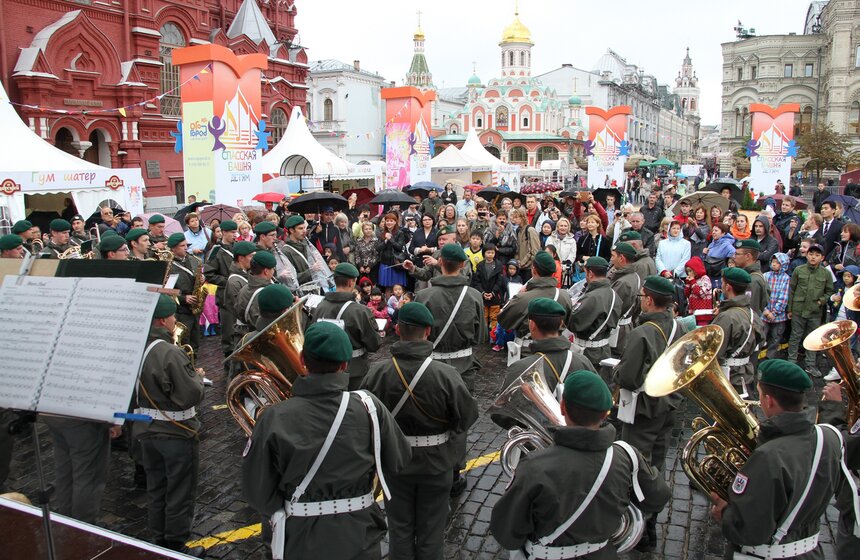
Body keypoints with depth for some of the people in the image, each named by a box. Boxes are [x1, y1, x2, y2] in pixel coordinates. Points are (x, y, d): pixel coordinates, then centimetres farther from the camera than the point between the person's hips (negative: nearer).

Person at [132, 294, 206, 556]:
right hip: (176, 433, -7)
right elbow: (192, 395, -25)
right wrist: (198, 376, -5)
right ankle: (176, 546, 23)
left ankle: (159, 540, 37)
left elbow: (131, 390, 7)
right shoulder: (170, 353, -27)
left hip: (146, 430, 7)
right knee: (180, 494, 10)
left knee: (156, 488, 22)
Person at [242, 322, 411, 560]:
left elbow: (257, 491, -12)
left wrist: (284, 509, 7)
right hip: (359, 537, 1)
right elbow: (399, 460, -6)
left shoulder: (275, 418, -20)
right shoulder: (369, 407, -17)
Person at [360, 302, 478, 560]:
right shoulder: (446, 374, -25)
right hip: (436, 463, -1)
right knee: (431, 530, 19)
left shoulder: (377, 372, -19)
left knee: (400, 527, 21)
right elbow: (468, 415, -16)